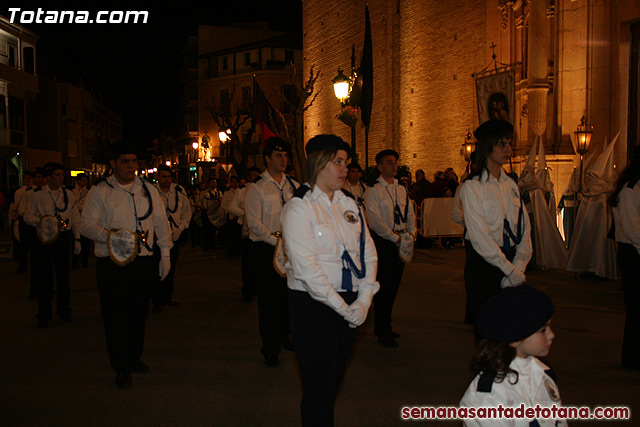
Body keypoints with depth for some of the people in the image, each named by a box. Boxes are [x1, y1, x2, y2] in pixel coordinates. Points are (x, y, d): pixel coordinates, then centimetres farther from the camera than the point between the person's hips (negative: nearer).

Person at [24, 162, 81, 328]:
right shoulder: (38, 194, 1)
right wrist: (40, 221, -17)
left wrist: (77, 239, 8)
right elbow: (27, 216, 3)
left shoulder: (68, 194, 9)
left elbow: (75, 217, 12)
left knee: (63, 275, 7)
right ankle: (44, 315, 10)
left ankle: (64, 310, 21)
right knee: (44, 277, 0)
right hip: (45, 238, -2)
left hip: (63, 237, 2)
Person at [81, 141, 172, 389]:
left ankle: (134, 357, 30)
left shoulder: (148, 190, 12)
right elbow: (87, 225, -4)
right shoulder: (100, 192, 1)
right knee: (117, 315, 0)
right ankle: (122, 368, 11)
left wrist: (165, 254, 7)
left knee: (139, 313, 12)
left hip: (144, 261, 3)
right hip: (112, 262, -3)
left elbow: (161, 222, 13)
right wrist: (109, 235, -24)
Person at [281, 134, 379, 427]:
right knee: (319, 387, 1)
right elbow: (306, 267, -17)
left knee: (334, 381, 14)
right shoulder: (299, 207, -10)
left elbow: (368, 252, 8)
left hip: (350, 306, 6)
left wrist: (363, 301, -4)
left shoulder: (350, 204, 10)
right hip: (314, 305, -6)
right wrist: (342, 307, -16)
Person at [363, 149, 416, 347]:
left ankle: (385, 326, 26)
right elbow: (375, 220, -16)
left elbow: (410, 213, 15)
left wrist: (411, 232, -3)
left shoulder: (402, 190, 14)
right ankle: (382, 331, 8)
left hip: (400, 242, 7)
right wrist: (395, 237, -19)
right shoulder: (373, 191, -9)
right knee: (383, 286, -3)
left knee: (394, 284, 12)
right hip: (382, 241, -7)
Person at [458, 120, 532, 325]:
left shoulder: (511, 185, 12)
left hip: (510, 260, 6)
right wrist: (511, 271, -14)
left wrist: (519, 266, -5)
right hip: (483, 264, -6)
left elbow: (524, 227, 9)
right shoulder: (471, 187, -8)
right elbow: (480, 238, -14)